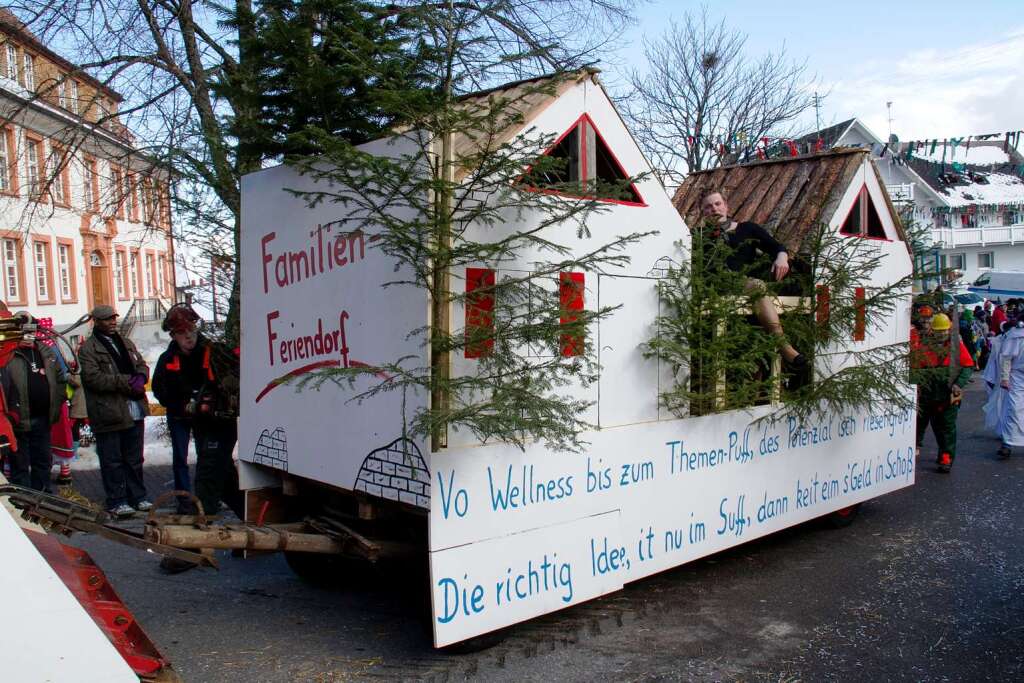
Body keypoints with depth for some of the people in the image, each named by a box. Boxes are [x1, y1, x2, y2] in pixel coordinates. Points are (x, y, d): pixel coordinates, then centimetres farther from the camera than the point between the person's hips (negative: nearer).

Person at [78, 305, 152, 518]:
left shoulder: (126, 344, 18)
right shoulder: (88, 348, -5)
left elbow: (142, 365, 19)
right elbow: (93, 377, -16)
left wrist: (140, 377, -6)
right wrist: (127, 381, -18)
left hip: (134, 410, 7)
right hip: (108, 414, -6)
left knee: (134, 458, 14)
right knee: (112, 460, 0)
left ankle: (137, 496, 23)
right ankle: (116, 501, 8)